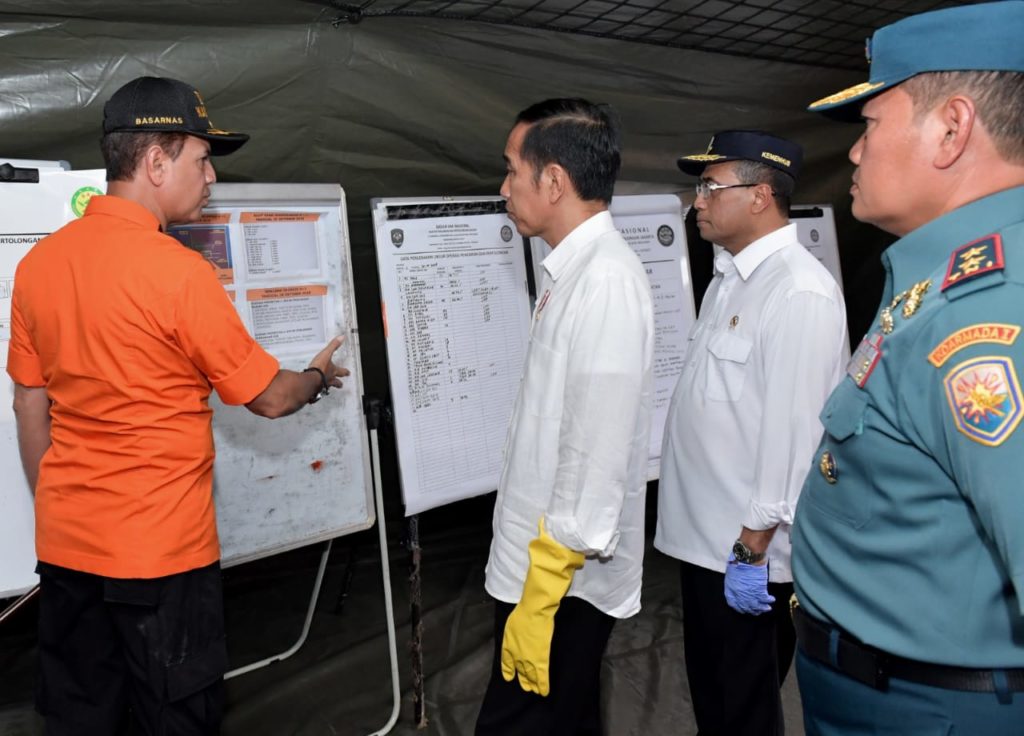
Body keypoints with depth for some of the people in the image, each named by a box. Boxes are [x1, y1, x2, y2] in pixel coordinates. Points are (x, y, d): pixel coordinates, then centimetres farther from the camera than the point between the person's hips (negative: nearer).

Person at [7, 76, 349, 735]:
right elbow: (269, 397, -10)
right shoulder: (179, 271, -19)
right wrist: (320, 376, 11)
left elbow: (30, 405, 9)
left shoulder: (38, 261, 1)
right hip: (161, 547, -7)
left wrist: (55, 509, 20)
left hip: (66, 542, 7)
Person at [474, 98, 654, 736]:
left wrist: (543, 593, -20)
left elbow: (599, 449, -24)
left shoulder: (607, 280, -20)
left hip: (563, 578, -9)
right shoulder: (575, 269, 9)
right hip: (541, 563, 9)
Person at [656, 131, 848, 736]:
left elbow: (793, 429, -23)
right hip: (704, 535, 9)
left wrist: (753, 548, -20)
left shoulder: (801, 291, -20)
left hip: (745, 549, -9)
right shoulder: (731, 275, 10)